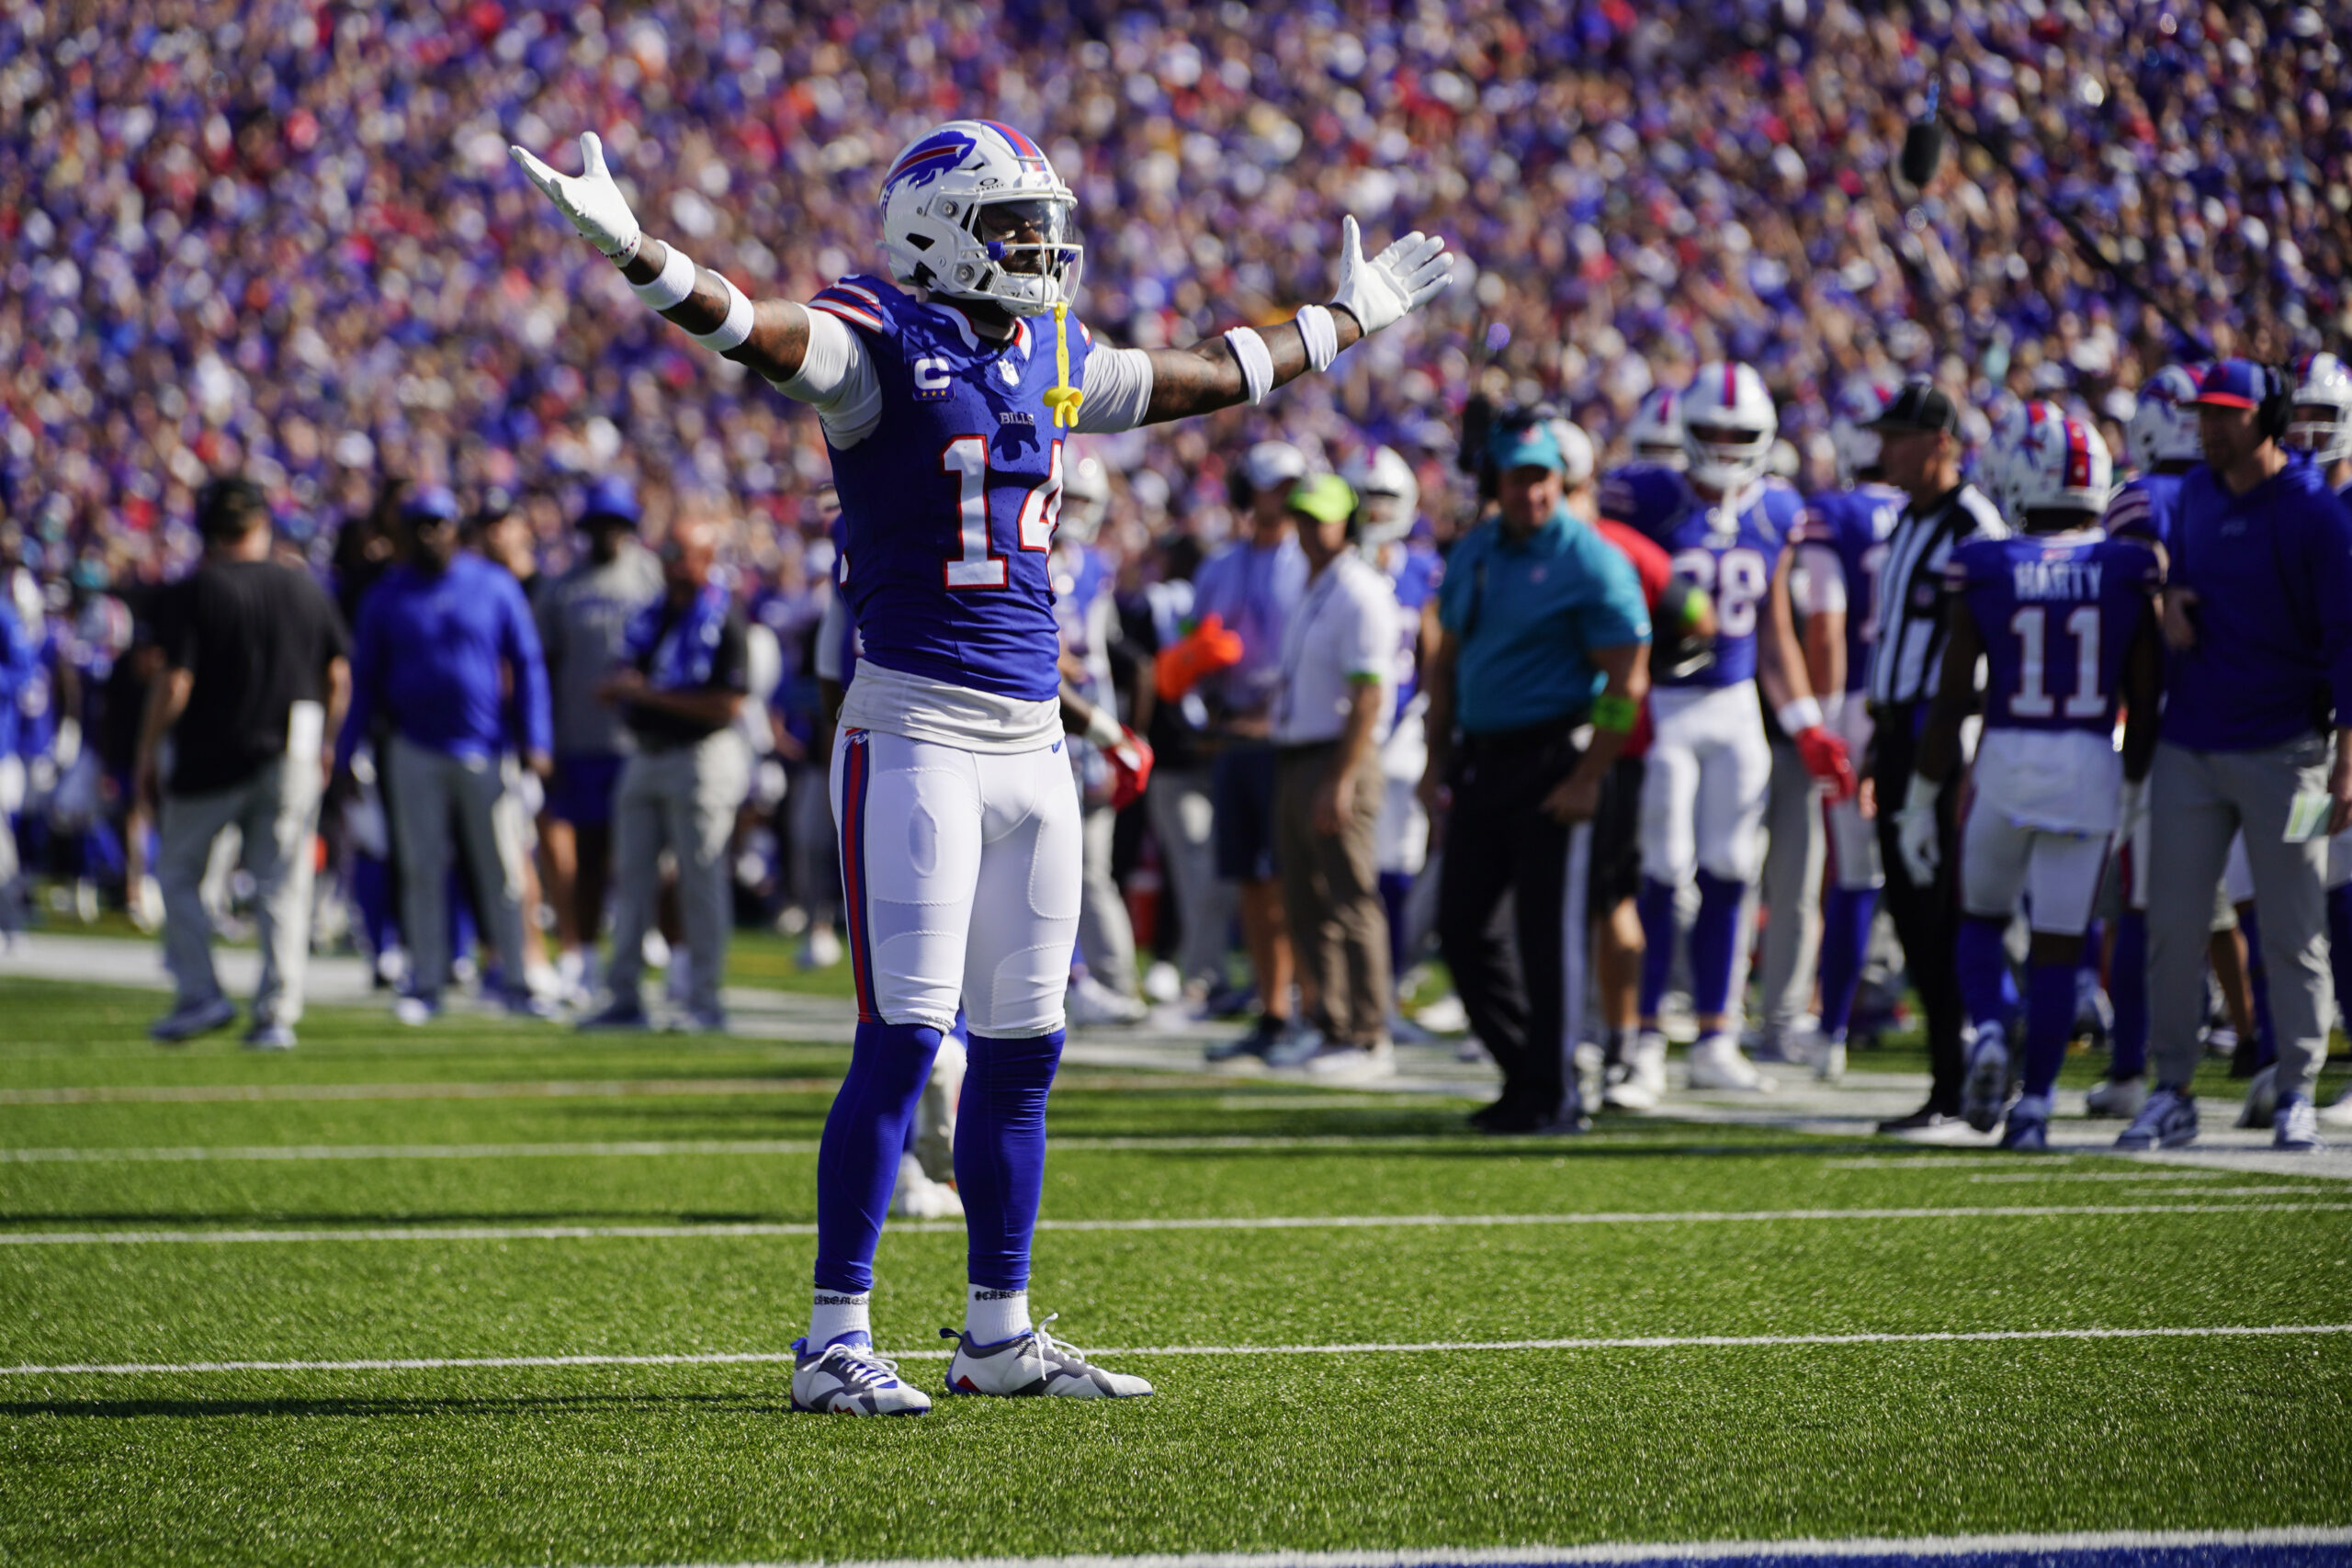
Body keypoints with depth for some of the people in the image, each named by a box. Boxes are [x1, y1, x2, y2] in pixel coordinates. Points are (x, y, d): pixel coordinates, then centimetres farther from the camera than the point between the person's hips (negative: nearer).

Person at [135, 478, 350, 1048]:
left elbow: (173, 683, -14)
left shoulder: (193, 593, -9)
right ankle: (277, 1015, 2)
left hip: (209, 760, -4)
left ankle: (199, 993, 3)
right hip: (291, 757, 4)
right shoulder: (304, 588, 4)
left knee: (177, 872, 12)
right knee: (281, 886, 6)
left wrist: (146, 753, -2)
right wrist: (322, 743, 21)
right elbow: (339, 676, 8)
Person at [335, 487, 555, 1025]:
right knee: (421, 869, 1)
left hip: (485, 750, -1)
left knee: (502, 870, -1)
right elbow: (365, 681, 9)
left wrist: (534, 742, -5)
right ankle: (425, 985, 7)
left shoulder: (495, 586, 2)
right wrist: (343, 757, 4)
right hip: (416, 753, 1)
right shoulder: (386, 598, 4)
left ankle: (518, 983, 5)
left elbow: (526, 665, 3)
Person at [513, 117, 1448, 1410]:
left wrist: (1347, 319, 43)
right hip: (916, 732, -7)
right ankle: (833, 1343, -5)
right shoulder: (880, 343, -6)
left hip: (1032, 742, 7)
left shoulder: (1054, 358, 15)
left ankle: (999, 1336, 19)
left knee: (1022, 1048, 10)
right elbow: (753, 329, -25)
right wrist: (633, 253, -43)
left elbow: (1208, 378, 31)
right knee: (904, 1042, -10)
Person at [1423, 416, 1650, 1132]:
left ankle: (1552, 1097, 3)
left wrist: (1587, 777, -17)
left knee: (1547, 930, -5)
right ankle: (1525, 1072, 19)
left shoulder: (1592, 563, -10)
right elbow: (1446, 661, 21)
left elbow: (1626, 682, -12)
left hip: (1552, 756, -7)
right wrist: (1437, 761, 15)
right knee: (1462, 924, 7)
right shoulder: (1473, 555, 12)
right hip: (1480, 758, 7)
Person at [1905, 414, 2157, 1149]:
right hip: (2092, 764, 0)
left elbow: (1952, 696, -1)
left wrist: (1922, 800, 6)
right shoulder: (2130, 572, 0)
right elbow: (2144, 701, 5)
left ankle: (1987, 1031, -6)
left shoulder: (1986, 571, -3)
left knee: (1982, 917, 20)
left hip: (2006, 760, 0)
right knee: (2058, 943, 7)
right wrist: (2134, 785, 20)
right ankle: (2035, 1101, 3)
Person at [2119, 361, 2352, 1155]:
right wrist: (2171, 599, 1)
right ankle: (2171, 1092, 12)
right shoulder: (2196, 495, 9)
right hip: (2189, 750, 5)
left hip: (2282, 751, -5)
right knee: (2172, 927, 4)